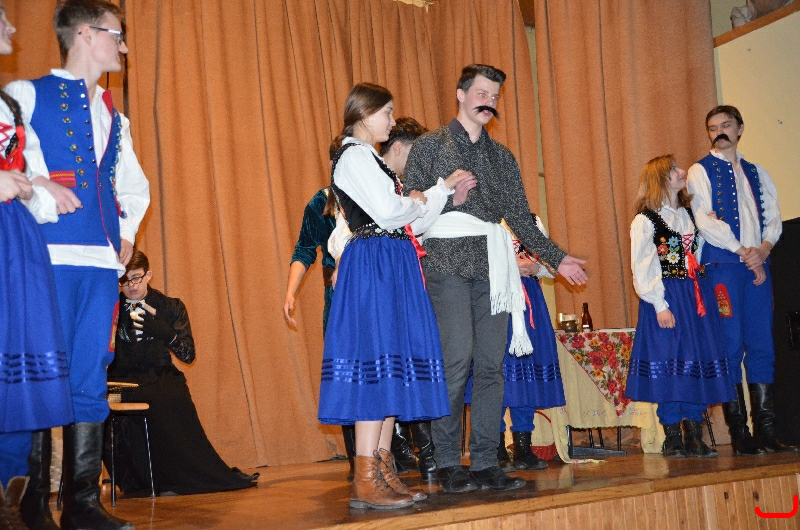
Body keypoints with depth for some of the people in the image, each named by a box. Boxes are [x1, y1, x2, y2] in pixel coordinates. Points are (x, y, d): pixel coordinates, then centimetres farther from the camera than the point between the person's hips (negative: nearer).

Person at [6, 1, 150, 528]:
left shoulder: (114, 118, 22)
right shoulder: (26, 95, 5)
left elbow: (135, 185, 32)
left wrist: (127, 232, 18)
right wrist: (38, 195, -15)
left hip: (102, 264, 6)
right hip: (49, 257, -6)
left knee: (91, 381, 4)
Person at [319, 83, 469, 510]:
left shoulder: (369, 159, 23)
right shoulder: (355, 156, -7)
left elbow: (408, 223, 21)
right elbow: (388, 212, -17)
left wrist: (445, 188, 17)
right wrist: (416, 201, 4)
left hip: (392, 268, 10)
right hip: (373, 265, -10)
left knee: (391, 367, 8)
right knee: (376, 364, -12)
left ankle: (384, 472, 12)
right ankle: (366, 481, -10)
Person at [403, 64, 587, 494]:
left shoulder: (501, 157, 21)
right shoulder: (429, 146, 8)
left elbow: (520, 217, 19)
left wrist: (556, 258, 12)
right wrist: (448, 195, -13)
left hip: (492, 264, 5)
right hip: (448, 262, -4)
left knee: (491, 364, 0)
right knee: (457, 357, -14)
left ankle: (485, 464, 6)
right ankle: (448, 464, -4)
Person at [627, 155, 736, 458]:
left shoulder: (689, 214, 16)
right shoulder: (645, 220, -4)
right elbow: (643, 268, -9)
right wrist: (660, 305, -15)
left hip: (697, 296, 6)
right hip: (667, 298, -6)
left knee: (698, 364, 4)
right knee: (670, 364, -5)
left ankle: (694, 438, 12)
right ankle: (673, 441, 5)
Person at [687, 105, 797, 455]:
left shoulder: (757, 173, 19)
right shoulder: (701, 172, 5)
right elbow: (704, 221, -7)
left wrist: (763, 249, -7)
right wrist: (743, 252, -11)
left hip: (757, 265, 4)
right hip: (723, 267, -4)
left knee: (762, 346, 2)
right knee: (731, 346, -6)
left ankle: (766, 431, 5)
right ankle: (740, 434, -2)